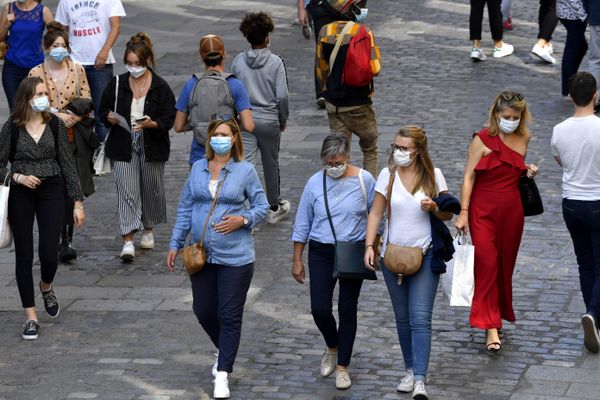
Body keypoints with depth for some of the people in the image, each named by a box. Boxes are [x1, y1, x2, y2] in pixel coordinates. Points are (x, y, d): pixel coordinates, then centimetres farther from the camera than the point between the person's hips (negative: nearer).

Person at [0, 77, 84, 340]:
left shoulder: (54, 124, -2)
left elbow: (67, 163, 1)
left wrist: (78, 201, 0)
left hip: (51, 192, 1)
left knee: (49, 254, -8)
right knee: (24, 256, 1)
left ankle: (46, 287, 29)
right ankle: (31, 317, 10)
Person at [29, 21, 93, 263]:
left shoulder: (77, 69, 6)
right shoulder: (36, 73, 0)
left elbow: (87, 100, 7)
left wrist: (74, 116, -10)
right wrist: (57, 115, -14)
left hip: (73, 137, 1)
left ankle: (66, 241, 0)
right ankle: (63, 240, 6)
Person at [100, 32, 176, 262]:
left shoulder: (161, 87, -6)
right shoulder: (117, 84, 0)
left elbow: (169, 120, -7)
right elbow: (103, 109, 10)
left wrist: (150, 124, -25)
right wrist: (110, 118, -12)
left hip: (152, 148, 0)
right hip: (124, 148, 0)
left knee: (152, 189, 13)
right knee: (126, 191, -8)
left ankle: (148, 230, 36)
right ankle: (128, 241, -11)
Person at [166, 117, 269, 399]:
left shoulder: (245, 171, -4)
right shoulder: (198, 168, 6)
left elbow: (262, 206, 0)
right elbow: (185, 208, 11)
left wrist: (243, 220, -19)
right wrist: (175, 245, 9)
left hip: (235, 257, -4)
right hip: (201, 256, 4)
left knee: (230, 315, -2)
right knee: (203, 311, 12)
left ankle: (222, 374, 5)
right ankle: (224, 351, 39)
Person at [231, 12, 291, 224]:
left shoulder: (238, 61, -3)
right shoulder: (275, 62, -11)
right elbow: (282, 96, -11)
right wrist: (283, 119, 4)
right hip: (269, 121, -1)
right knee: (271, 165, 16)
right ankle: (274, 208, 33)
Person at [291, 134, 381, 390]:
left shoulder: (364, 180, -8)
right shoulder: (315, 182, -4)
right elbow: (302, 224, 3)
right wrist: (297, 260, 4)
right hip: (321, 252, 1)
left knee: (347, 310, 5)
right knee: (319, 309, -3)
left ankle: (342, 366, 18)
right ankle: (332, 348, 28)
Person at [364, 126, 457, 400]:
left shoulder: (433, 176, -3)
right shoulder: (387, 175, 0)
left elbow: (448, 215, 4)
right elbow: (375, 214, 2)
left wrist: (434, 208, -18)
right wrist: (369, 245, -8)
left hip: (425, 256, -2)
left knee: (420, 319, -11)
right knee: (402, 318, 12)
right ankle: (410, 370, 26)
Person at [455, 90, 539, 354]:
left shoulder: (523, 138, 6)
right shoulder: (482, 140, -8)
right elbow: (469, 177, -7)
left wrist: (528, 171, 1)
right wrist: (463, 212, -13)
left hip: (512, 209, 4)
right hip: (483, 210, -4)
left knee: (505, 265, 11)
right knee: (487, 264, -11)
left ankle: (497, 314, 29)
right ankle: (490, 327, -13)